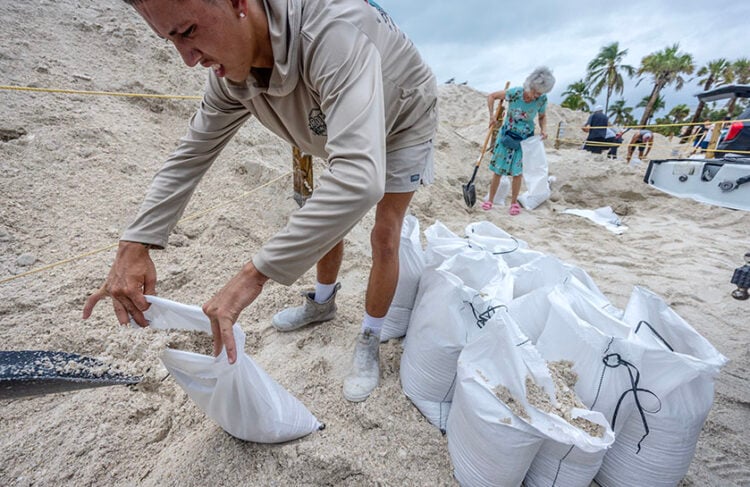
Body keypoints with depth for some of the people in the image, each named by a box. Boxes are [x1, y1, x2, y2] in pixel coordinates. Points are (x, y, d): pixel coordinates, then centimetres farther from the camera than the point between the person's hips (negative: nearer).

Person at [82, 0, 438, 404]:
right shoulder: (229, 74, -20)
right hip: (347, 134, 6)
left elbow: (361, 180, -57)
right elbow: (190, 154, -10)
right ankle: (322, 303, 35)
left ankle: (369, 342, 11)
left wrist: (255, 273, -54)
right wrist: (134, 245, -20)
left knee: (384, 235, -11)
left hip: (404, 123, -5)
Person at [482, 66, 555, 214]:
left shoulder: (542, 100, -11)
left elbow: (542, 116, 7)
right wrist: (492, 116, -16)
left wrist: (543, 129, -12)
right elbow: (491, 96, -8)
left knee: (517, 172, 3)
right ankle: (490, 200, 16)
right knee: (498, 170, 3)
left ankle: (514, 202, 19)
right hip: (507, 135, -1)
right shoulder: (515, 92, -19)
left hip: (525, 139, 1)